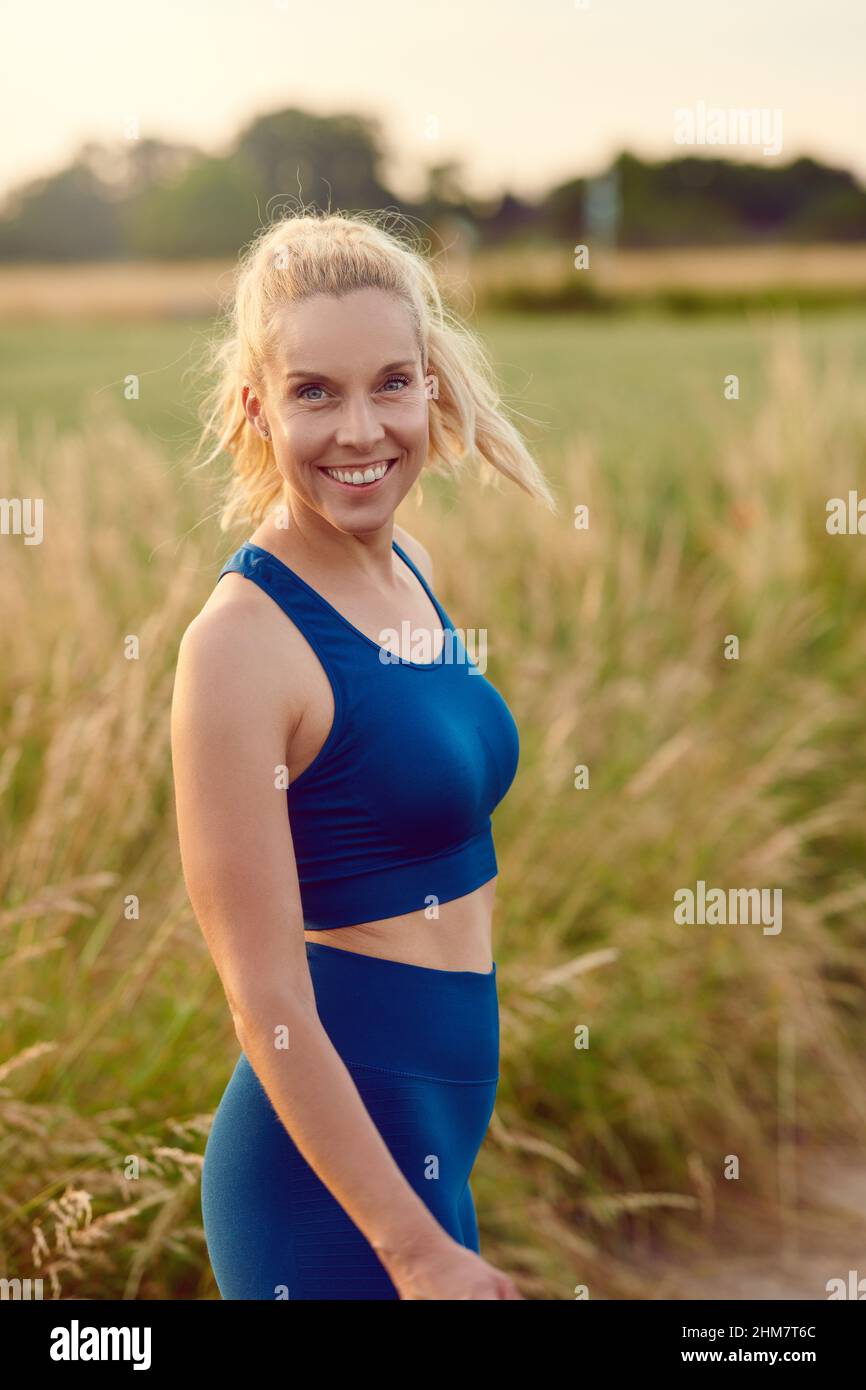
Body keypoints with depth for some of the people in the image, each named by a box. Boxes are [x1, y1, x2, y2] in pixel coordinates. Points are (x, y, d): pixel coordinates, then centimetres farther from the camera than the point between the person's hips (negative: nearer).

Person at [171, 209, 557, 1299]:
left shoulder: (412, 568, 5)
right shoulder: (241, 640, -19)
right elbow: (267, 1005, -19)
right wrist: (416, 1251, -17)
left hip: (458, 1130, 8)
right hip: (337, 1164, -8)